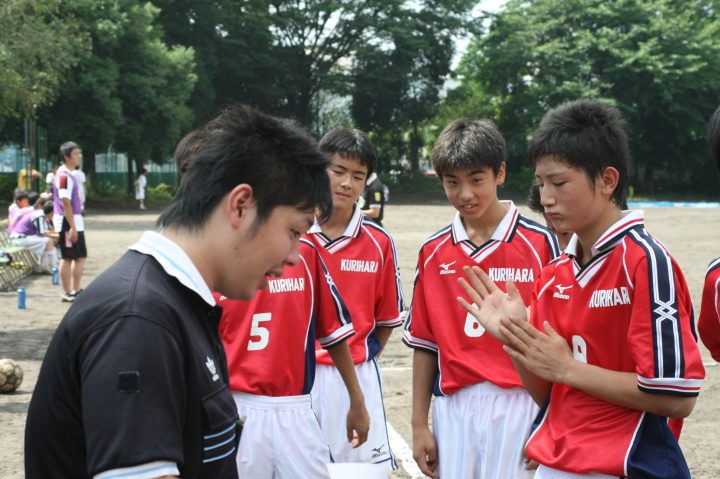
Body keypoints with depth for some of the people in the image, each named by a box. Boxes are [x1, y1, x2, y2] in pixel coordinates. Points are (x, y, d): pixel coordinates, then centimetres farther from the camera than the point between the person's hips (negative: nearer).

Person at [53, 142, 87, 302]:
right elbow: (65, 203, -21)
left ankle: (76, 290, 20)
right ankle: (67, 293, 2)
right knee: (67, 257, -3)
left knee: (80, 256, 13)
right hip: (67, 222, -10)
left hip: (76, 222, 10)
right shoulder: (64, 176, -16)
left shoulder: (69, 175, 15)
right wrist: (72, 227, -23)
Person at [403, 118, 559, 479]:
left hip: (517, 405, -3)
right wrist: (419, 425, 9)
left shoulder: (539, 242, -3)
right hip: (453, 407, 3)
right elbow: (423, 342, 10)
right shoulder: (433, 252, 7)